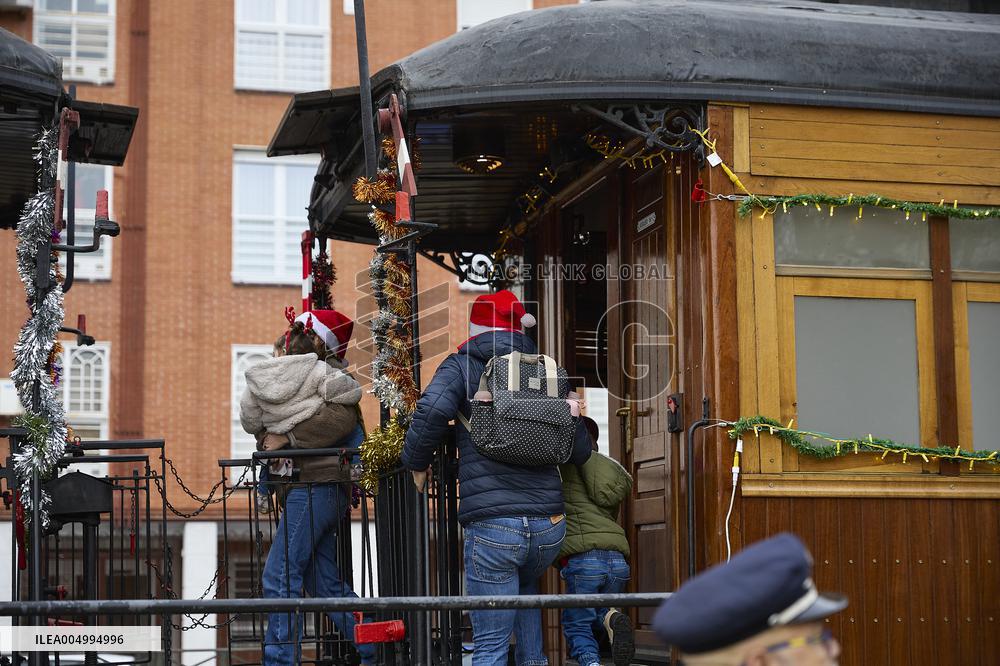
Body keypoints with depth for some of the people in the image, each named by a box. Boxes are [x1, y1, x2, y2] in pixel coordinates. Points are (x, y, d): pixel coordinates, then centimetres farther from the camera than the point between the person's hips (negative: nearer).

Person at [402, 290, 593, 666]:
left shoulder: (463, 366, 5)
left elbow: (434, 408, -16)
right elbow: (580, 451, 16)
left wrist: (416, 462, 1)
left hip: (492, 525, -4)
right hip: (549, 524, 4)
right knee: (524, 586, 36)